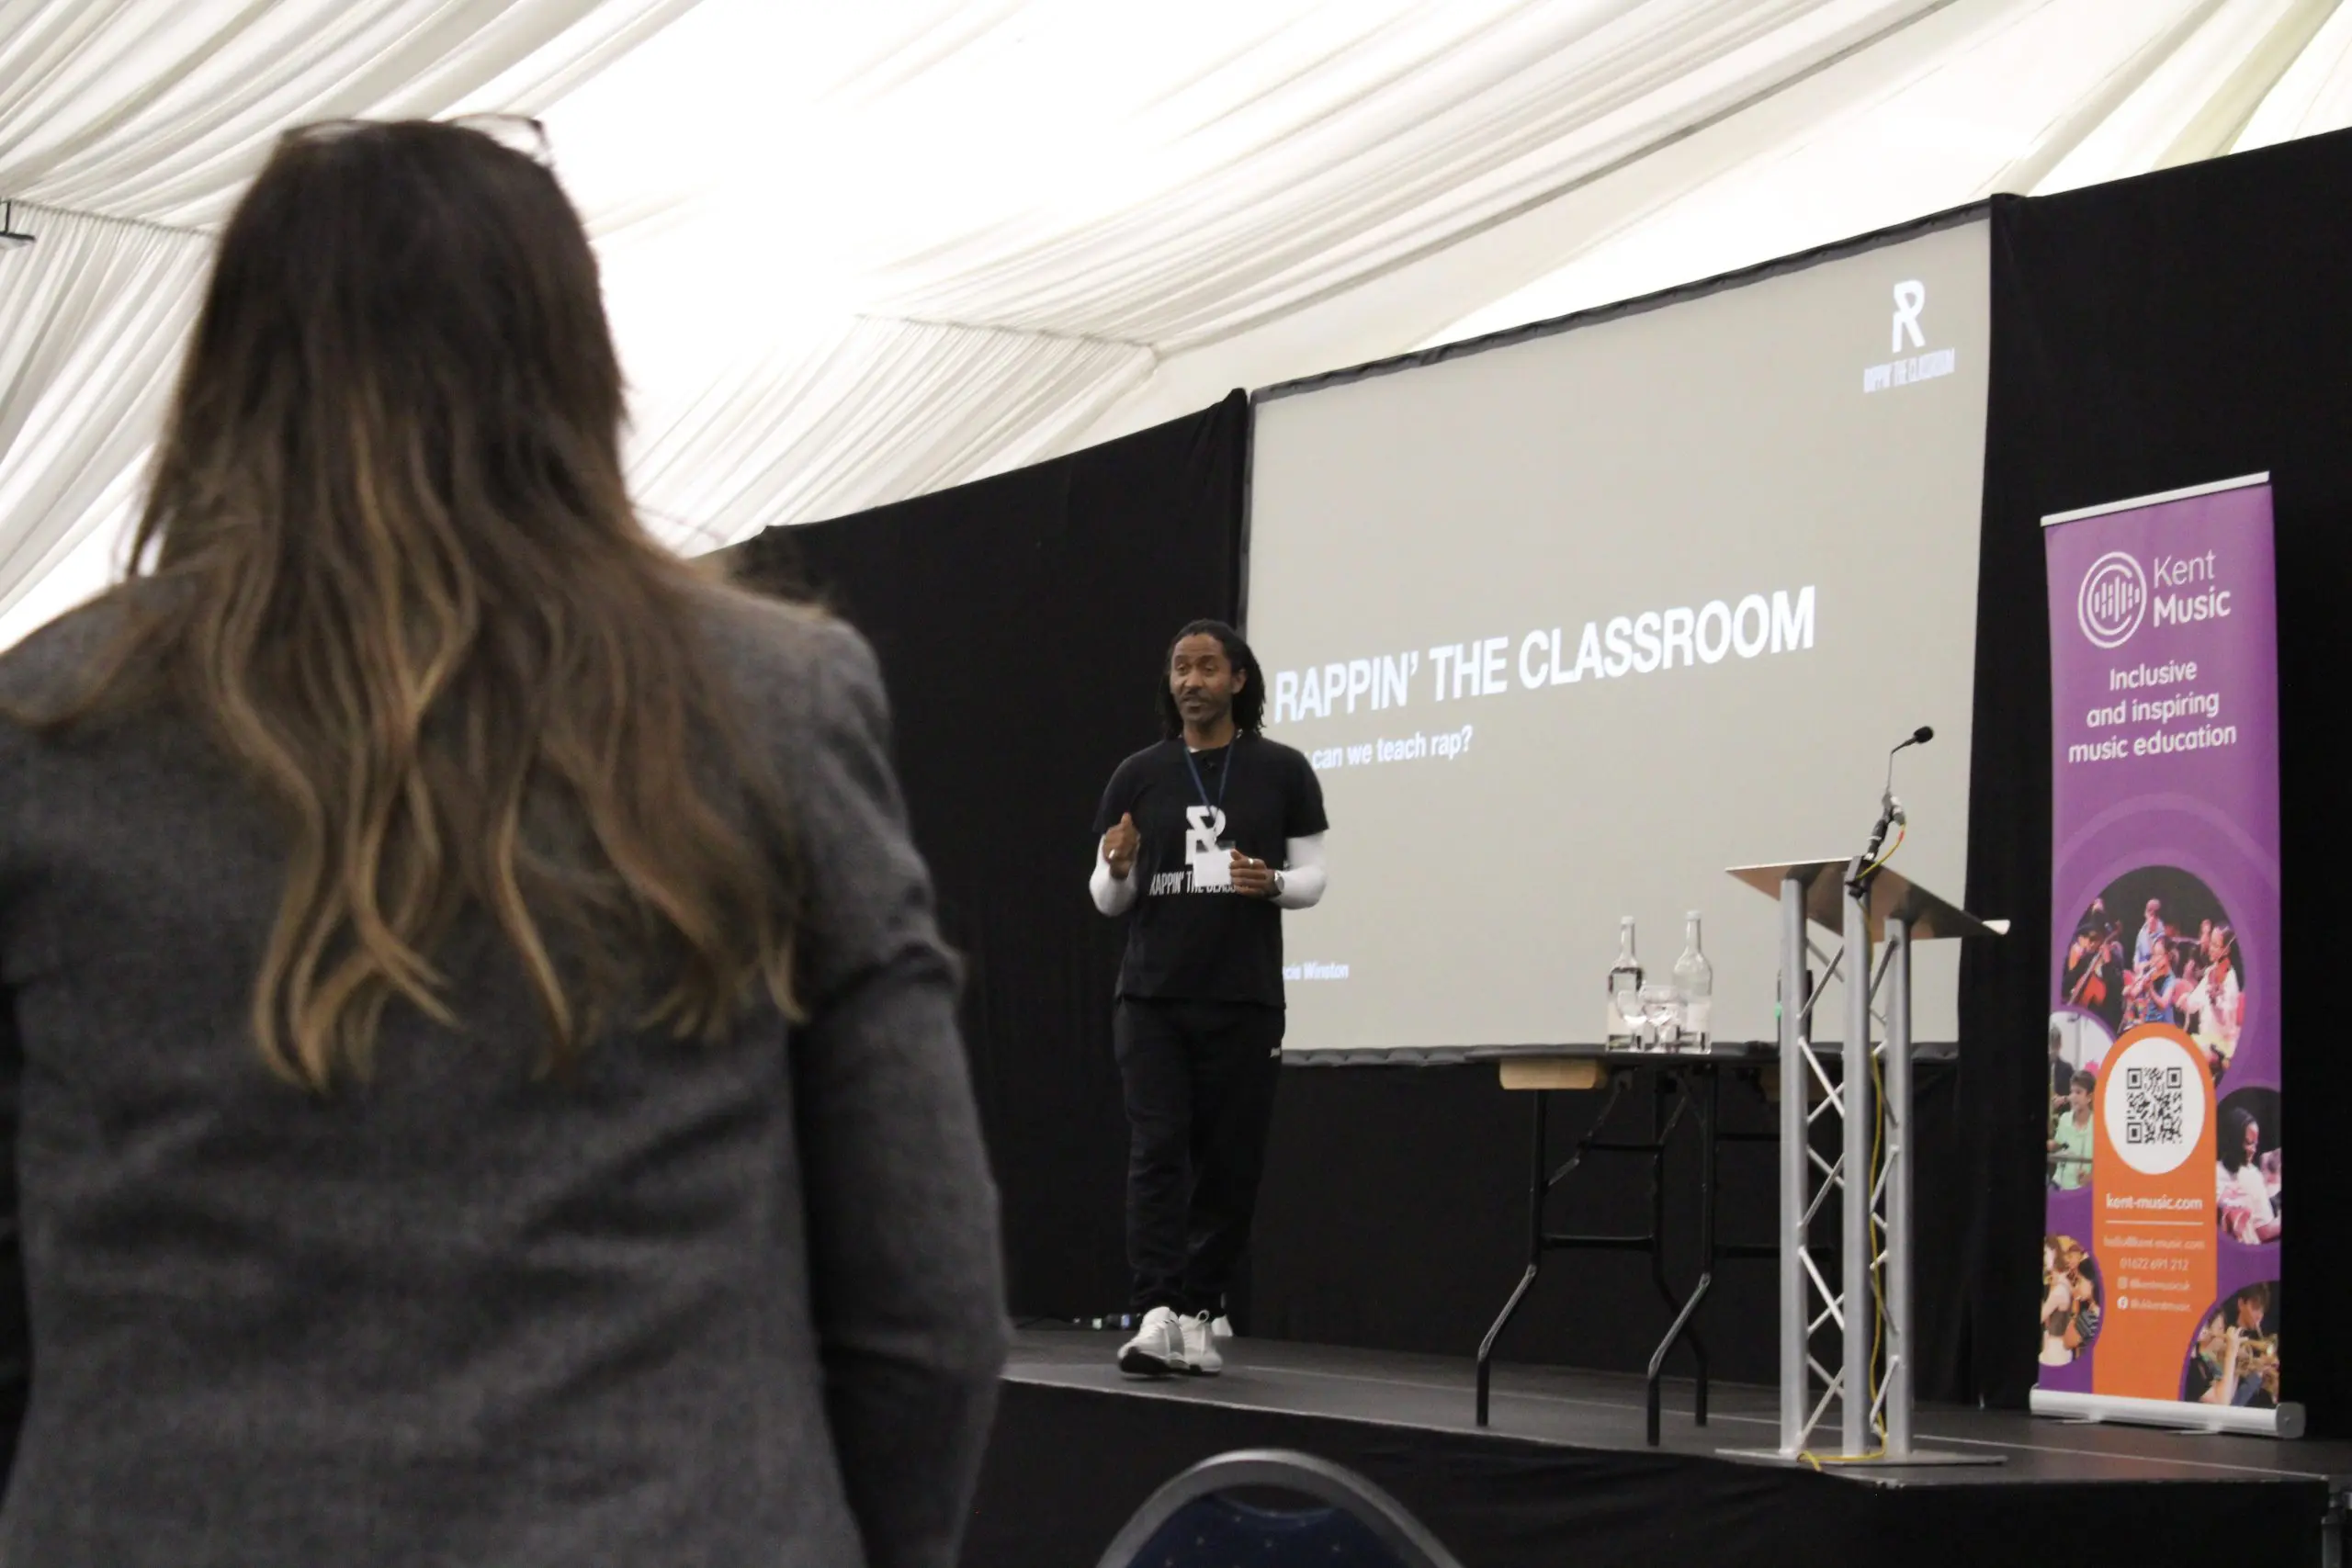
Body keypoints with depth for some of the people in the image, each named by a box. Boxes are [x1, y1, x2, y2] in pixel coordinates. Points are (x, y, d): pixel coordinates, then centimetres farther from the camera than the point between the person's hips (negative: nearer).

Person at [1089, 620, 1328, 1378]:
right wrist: (1115, 868, -15)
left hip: (1244, 1000, 0)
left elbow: (1312, 877, 4)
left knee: (1229, 1162, 3)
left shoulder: (1281, 771, 2)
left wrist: (1272, 882, -18)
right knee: (1157, 1152, -9)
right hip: (1153, 997, 0)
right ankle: (1157, 1316, -14)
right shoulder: (1139, 774, 6)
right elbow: (1109, 900, 8)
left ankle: (1197, 1314, 14)